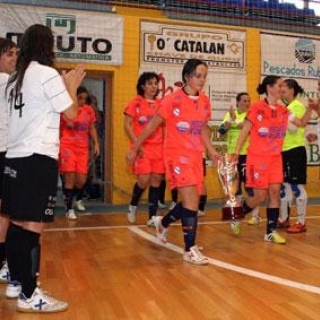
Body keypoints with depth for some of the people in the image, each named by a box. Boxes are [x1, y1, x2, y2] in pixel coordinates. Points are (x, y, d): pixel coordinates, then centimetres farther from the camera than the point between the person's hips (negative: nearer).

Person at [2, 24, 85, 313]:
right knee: (33, 227, -6)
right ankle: (29, 296, -1)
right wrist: (72, 85, 10)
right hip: (38, 158, -9)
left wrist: (62, 85, 23)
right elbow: (71, 112, -6)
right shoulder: (46, 73, -8)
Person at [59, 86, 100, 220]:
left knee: (82, 179, 4)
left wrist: (96, 143, 8)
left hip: (83, 147, 4)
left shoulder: (89, 110, 7)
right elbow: (59, 127, 2)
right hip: (67, 145, -4)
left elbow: (92, 128, 15)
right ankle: (69, 209, 1)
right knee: (70, 177, -8)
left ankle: (78, 199, 35)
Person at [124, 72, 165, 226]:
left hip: (158, 147, 5)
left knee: (156, 181, 3)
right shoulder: (136, 102, -1)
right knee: (144, 180, -13)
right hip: (142, 147, -4)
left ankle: (152, 217, 11)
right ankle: (132, 206, 16)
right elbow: (127, 125, -5)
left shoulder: (160, 103, 11)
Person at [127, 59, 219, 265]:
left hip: (196, 156, 6)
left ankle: (163, 222, 39)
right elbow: (153, 125, -4)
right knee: (192, 202, -13)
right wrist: (134, 148, -1)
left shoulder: (205, 101, 7)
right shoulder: (173, 99, -10)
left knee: (190, 202, 12)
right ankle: (190, 249, -2)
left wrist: (212, 151, 9)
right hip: (177, 155, -6)